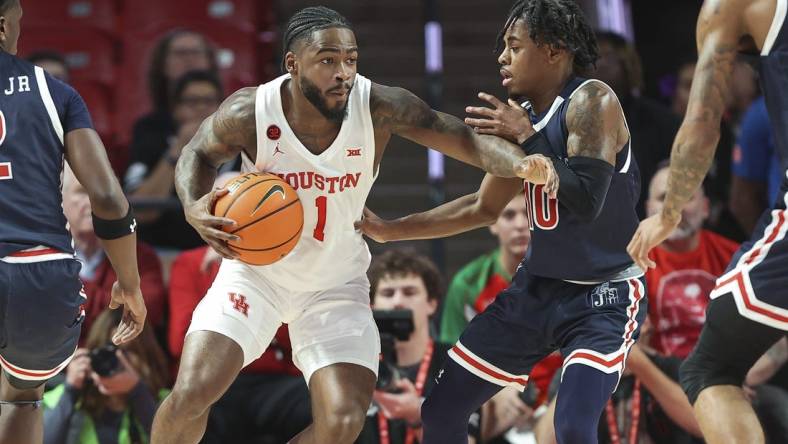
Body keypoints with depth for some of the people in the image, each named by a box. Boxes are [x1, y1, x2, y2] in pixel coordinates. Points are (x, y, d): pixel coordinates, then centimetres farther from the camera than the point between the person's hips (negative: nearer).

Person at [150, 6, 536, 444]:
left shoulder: (380, 108, -24)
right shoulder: (250, 113, -22)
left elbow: (467, 139, -22)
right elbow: (199, 154, -1)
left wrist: (521, 164, -44)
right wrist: (194, 208, -23)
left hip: (336, 284, 1)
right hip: (256, 268, -1)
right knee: (192, 393, -17)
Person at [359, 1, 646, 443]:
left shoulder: (592, 101, -19)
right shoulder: (521, 118, 5)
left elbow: (586, 203, -31)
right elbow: (483, 207, 19)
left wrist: (527, 138, -23)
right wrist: (389, 230, 17)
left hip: (605, 295, -8)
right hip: (538, 286, 8)